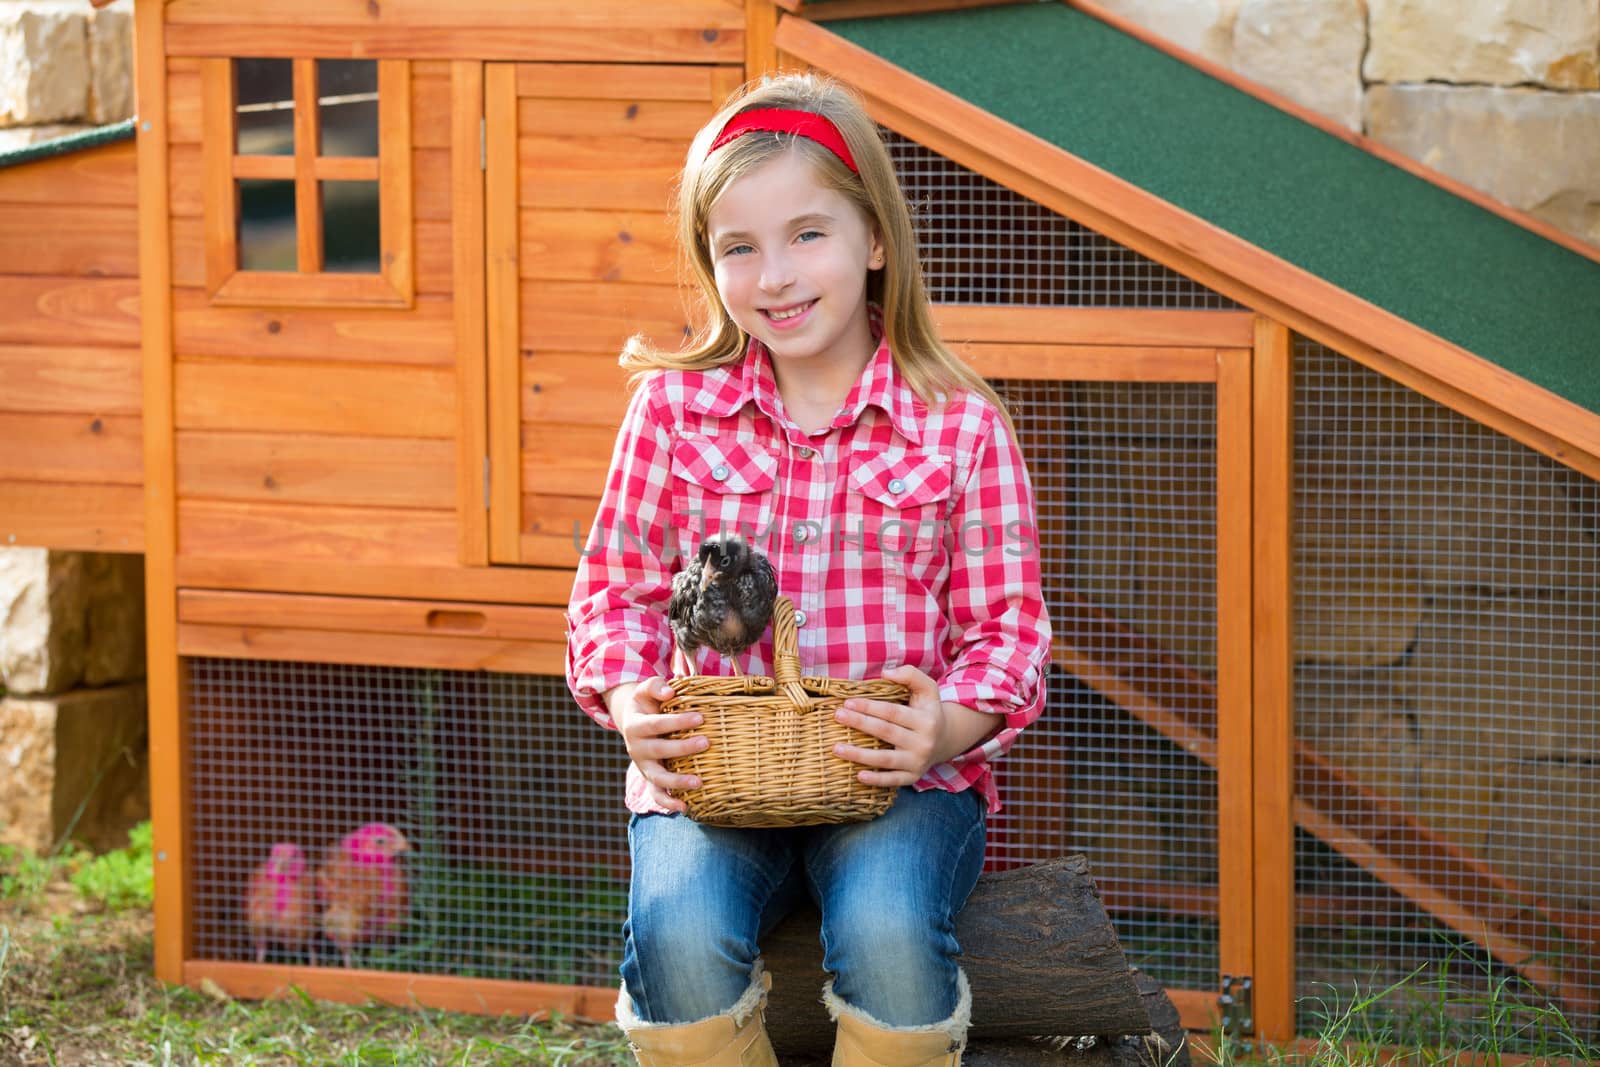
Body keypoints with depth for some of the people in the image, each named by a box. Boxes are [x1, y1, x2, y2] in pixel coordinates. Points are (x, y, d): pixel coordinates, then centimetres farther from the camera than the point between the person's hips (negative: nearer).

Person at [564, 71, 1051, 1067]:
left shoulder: (962, 425, 2)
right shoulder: (675, 406, 7)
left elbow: (1008, 624, 3)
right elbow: (618, 583, 12)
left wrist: (951, 723, -18)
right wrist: (630, 703, -8)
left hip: (901, 772, -1)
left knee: (887, 933, -33)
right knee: (679, 936, -30)